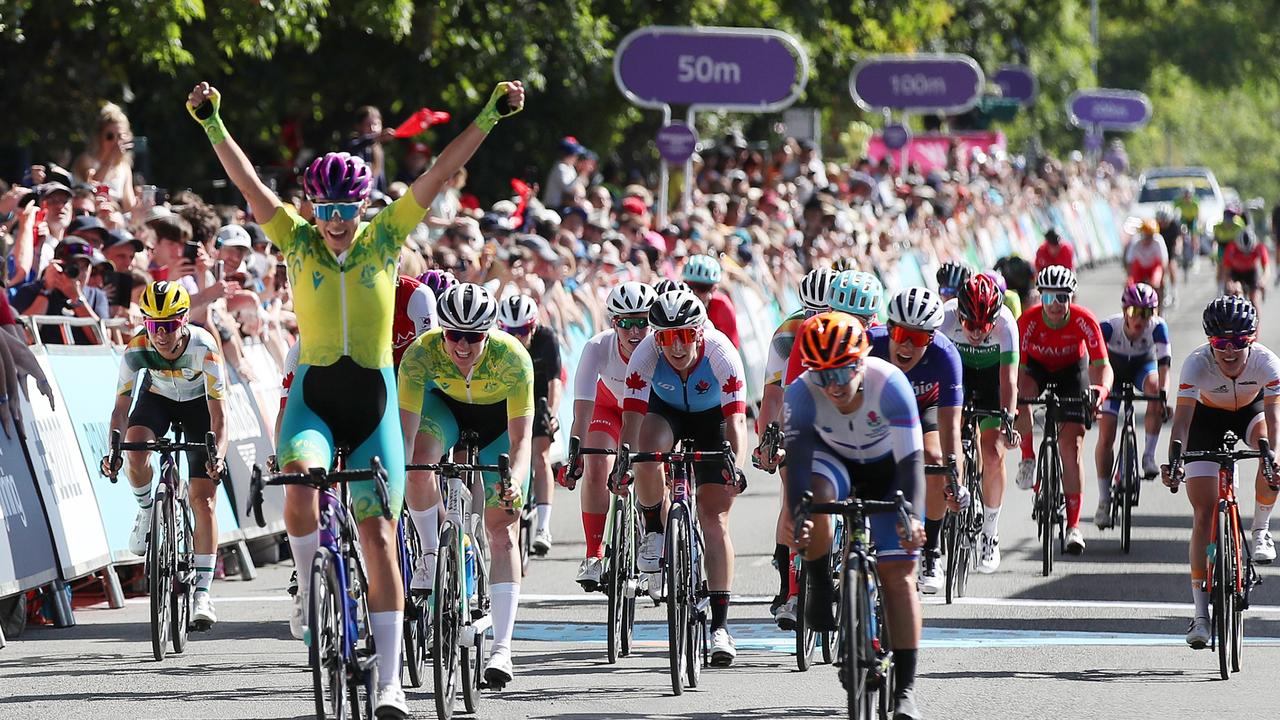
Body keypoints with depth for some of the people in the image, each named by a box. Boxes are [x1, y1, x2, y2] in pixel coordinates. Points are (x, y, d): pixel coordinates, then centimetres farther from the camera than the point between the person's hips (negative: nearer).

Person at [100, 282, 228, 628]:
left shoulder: (203, 347, -34)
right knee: (135, 446, -33)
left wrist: (218, 457, -48)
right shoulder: (137, 349, -29)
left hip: (198, 403, -2)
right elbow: (121, 407, -26)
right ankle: (146, 510, -1)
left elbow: (218, 415, -32)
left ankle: (202, 593, -7)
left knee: (203, 498, -11)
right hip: (158, 398, 2)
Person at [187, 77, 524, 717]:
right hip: (314, 395, 0)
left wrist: (490, 117, -11)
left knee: (379, 536, -2)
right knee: (300, 488, -31)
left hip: (374, 400, 0)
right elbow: (248, 183, -10)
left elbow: (440, 174, -5)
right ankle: (310, 585, -1)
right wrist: (213, 125, -21)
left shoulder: (384, 237, 0)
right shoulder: (297, 242, 0)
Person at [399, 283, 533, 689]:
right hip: (446, 406, 1)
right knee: (420, 461, -33)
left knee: (501, 531, -11)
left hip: (499, 418, -1)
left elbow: (521, 438, -35)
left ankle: (502, 649, -12)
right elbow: (406, 430, -35)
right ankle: (430, 554, -8)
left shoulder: (513, 358, -36)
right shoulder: (421, 354, -34)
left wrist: (515, 481, -54)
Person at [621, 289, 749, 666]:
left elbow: (736, 419, -39)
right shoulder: (646, 354, -31)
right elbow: (632, 416, -35)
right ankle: (654, 531, -4)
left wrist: (736, 467, -54)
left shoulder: (721, 354, -35)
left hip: (712, 417, -1)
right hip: (666, 410, 1)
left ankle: (719, 625, -9)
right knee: (646, 459, -34)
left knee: (714, 521, -10)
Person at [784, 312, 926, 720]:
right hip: (835, 461, 1)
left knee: (898, 574, -10)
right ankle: (821, 587, -11)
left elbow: (911, 460, -37)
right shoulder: (802, 394, -30)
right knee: (814, 494, -36)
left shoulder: (890, 385, -34)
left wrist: (911, 517, -51)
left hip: (887, 468, -1)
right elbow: (798, 457, -36)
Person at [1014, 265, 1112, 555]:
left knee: (1072, 446, -9)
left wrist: (1101, 388, -54)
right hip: (1037, 366, 0)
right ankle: (1028, 458, -13)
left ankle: (1073, 526, -5)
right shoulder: (1029, 320, -29)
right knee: (1021, 393, -37)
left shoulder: (1084, 321, -29)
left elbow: (1101, 364, -31)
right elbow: (1017, 366, -32)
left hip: (1071, 370, 0)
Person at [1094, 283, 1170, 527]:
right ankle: (1103, 501, 0)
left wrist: (1163, 394, -51)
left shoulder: (1157, 327, -29)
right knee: (1106, 435, -11)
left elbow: (1164, 361, -36)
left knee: (1154, 387, -36)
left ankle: (1149, 456, -22)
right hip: (1114, 369, 0)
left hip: (1143, 366, 0)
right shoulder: (1110, 327, -32)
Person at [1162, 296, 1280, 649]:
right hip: (1208, 418, -1)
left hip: (1250, 411, 1)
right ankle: (1201, 613, -7)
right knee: (1204, 514, -10)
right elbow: (1182, 418, -42)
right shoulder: (1197, 363, -35)